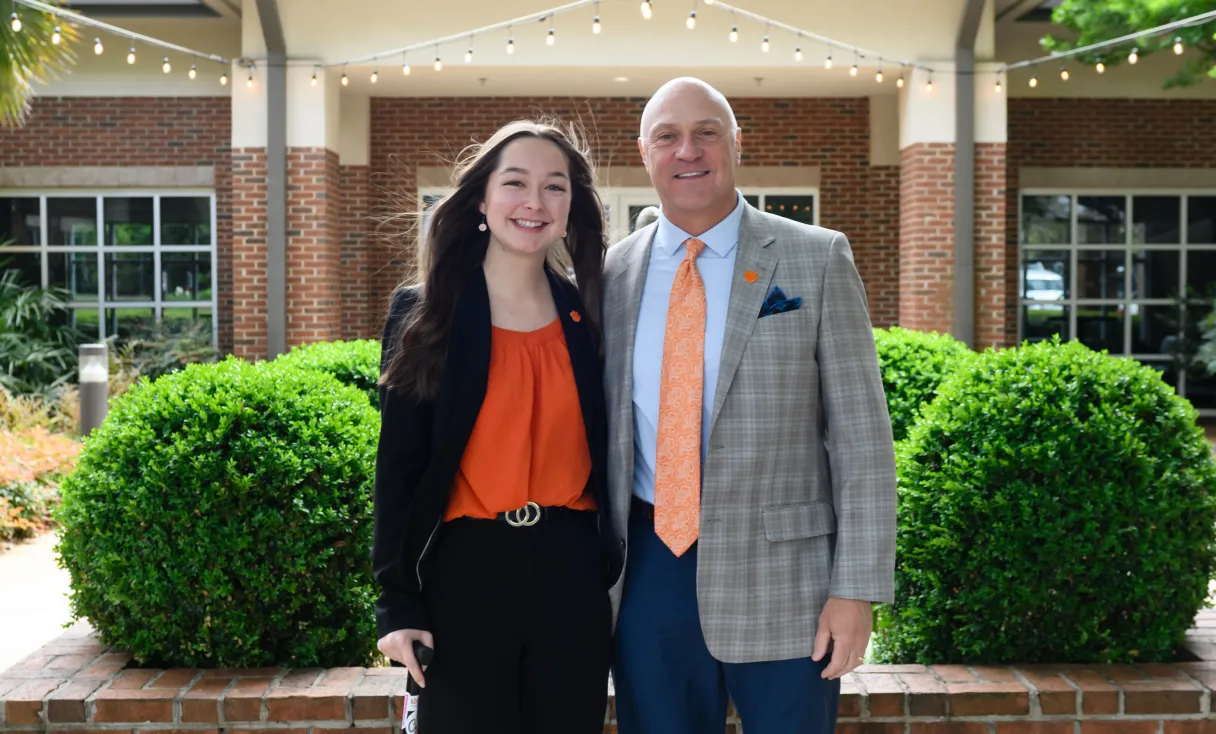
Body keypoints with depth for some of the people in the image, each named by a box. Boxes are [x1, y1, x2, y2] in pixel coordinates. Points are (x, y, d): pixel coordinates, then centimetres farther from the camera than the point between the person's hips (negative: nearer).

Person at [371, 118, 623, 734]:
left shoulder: (588, 314, 6)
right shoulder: (423, 313, -2)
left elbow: (604, 454, 11)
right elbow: (400, 464, -3)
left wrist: (612, 572, 8)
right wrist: (397, 602, -7)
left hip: (571, 573, 3)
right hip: (463, 573, -3)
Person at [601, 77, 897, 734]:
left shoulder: (817, 260, -3)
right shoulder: (612, 273, 6)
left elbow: (861, 434, -4)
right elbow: (598, 428, 11)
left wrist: (857, 587, -9)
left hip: (780, 578, -2)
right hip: (649, 574, 3)